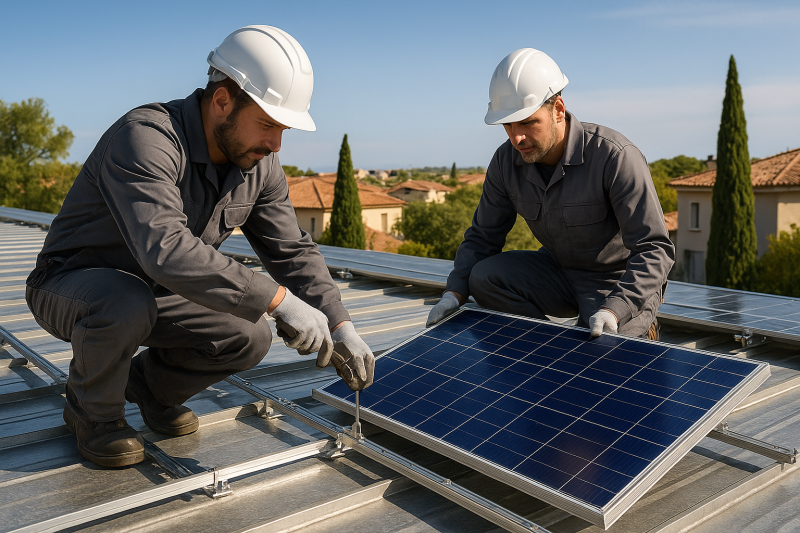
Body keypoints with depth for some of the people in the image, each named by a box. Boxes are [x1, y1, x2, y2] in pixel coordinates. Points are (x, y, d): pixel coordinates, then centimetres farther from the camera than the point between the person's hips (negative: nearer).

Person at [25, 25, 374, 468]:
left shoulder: (259, 166, -8)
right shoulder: (145, 137, -32)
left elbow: (293, 251, -7)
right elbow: (165, 249, -45)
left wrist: (341, 327, -19)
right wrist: (279, 300, -45)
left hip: (154, 291, 6)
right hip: (72, 285, -5)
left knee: (250, 337, -14)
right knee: (128, 304, -38)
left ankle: (151, 385, 15)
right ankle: (92, 411, -5)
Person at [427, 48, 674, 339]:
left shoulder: (616, 157, -27)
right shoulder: (506, 161, -10)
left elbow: (654, 249, -27)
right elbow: (482, 236, 1)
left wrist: (613, 310, -42)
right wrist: (455, 292, -16)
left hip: (621, 284, -5)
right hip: (560, 271, 5)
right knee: (482, 277, -16)